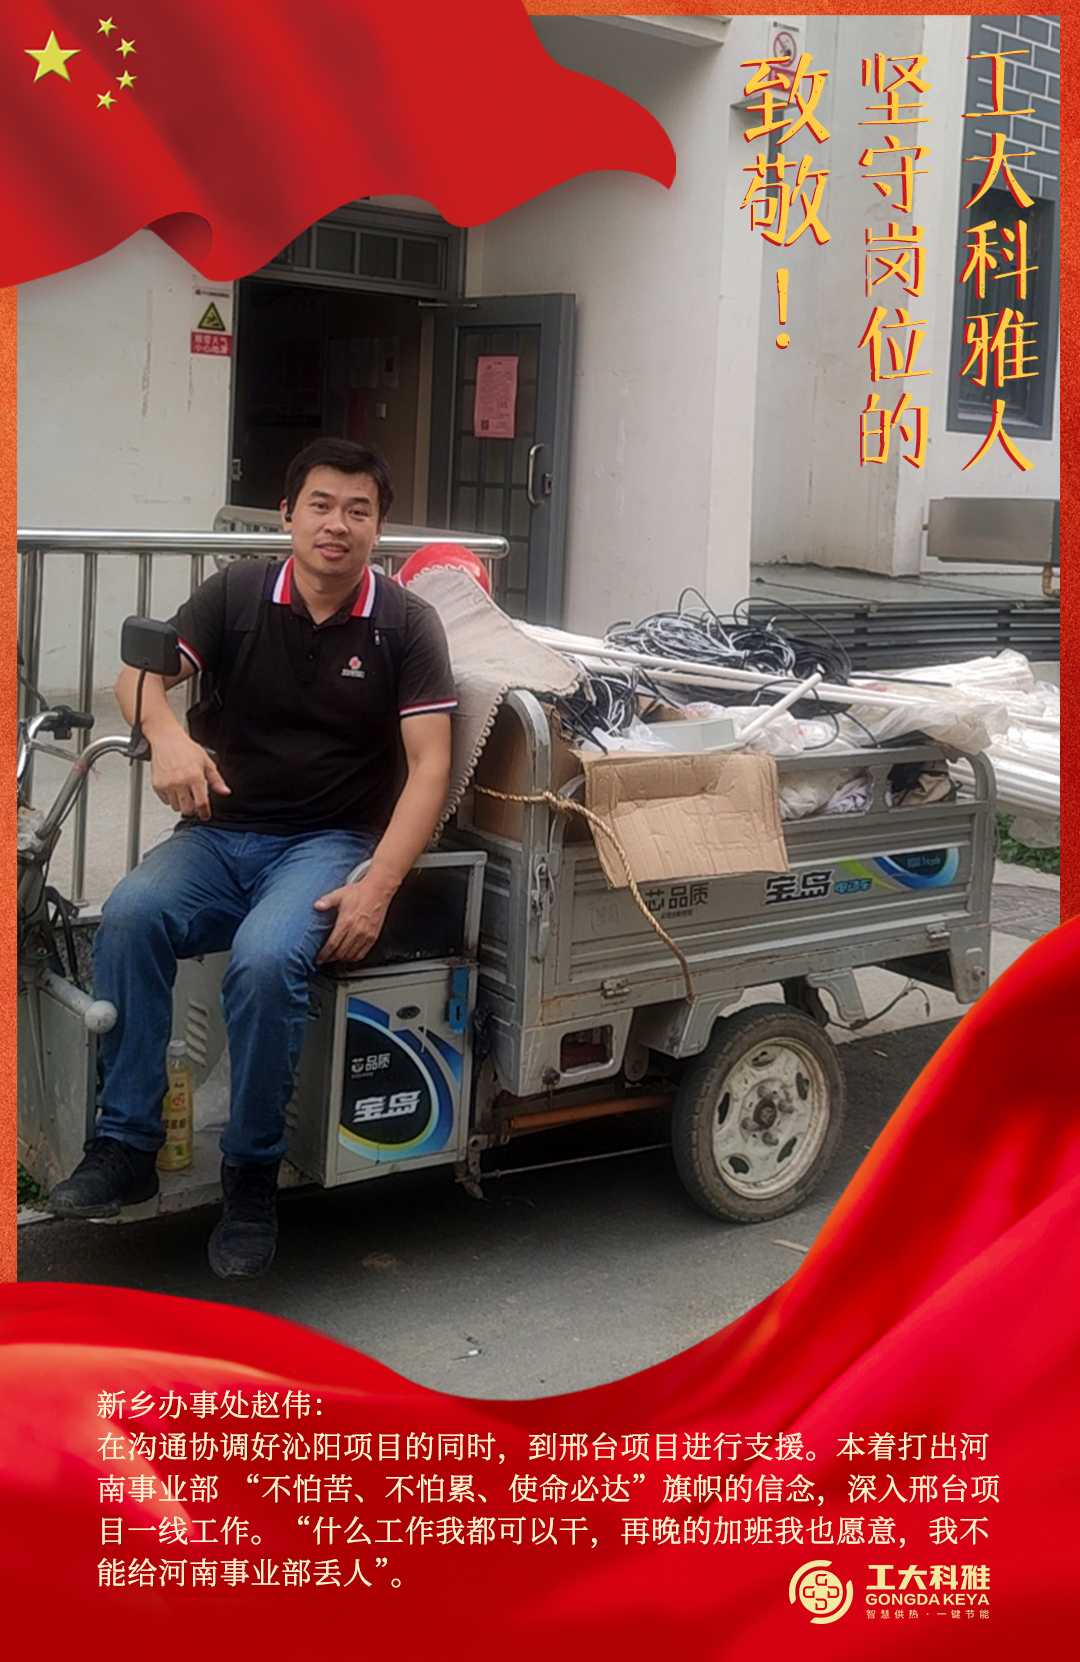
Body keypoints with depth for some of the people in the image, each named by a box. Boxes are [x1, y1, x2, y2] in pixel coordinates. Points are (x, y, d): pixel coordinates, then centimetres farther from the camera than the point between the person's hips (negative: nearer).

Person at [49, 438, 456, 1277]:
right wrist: (167, 733, -29)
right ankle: (125, 1145, -18)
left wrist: (377, 887, -21)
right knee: (130, 915, -29)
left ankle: (252, 1177, -14)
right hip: (221, 831, 3)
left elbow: (429, 766, -8)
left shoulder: (406, 624, -1)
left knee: (266, 959, -33)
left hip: (330, 841, -2)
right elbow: (139, 674, -4)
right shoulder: (237, 594, 4)